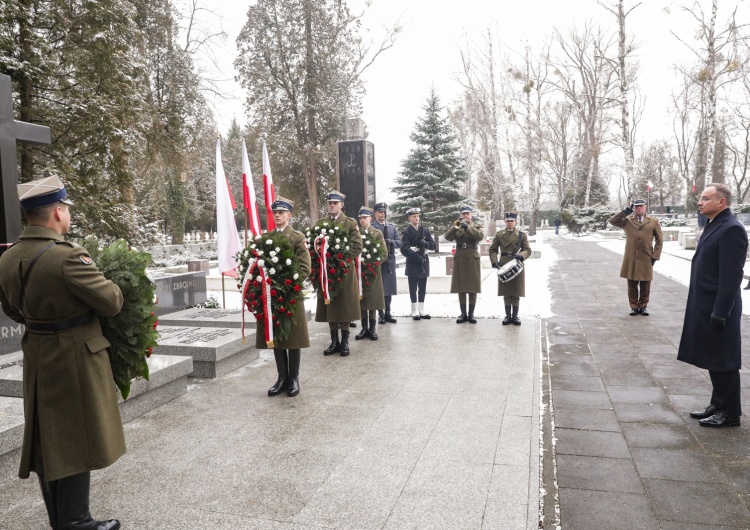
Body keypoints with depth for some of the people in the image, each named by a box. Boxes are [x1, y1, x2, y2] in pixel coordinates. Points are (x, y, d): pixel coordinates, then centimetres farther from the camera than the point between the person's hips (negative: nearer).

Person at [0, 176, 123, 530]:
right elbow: (112, 303, -18)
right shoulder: (67, 257, -24)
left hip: (37, 360, 8)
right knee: (76, 441, 6)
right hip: (76, 361, -8)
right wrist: (92, 271, -2)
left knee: (48, 441, 17)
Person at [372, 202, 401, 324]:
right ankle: (380, 314, 8)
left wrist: (390, 241, -11)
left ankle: (388, 313, 17)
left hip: (390, 261, 5)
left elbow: (399, 242, 6)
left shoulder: (392, 226, 13)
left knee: (389, 287, 8)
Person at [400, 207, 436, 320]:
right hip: (413, 263, -4)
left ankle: (422, 310, 14)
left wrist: (425, 243, -13)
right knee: (413, 288, 1)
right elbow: (404, 249, -12)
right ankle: (415, 312, 6)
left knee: (422, 288, 8)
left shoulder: (426, 230, 12)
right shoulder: (406, 232, -2)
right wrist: (417, 257, -21)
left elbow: (433, 245, 8)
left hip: (424, 262, 4)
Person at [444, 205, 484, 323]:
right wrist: (456, 226, -17)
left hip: (472, 259, -1)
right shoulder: (456, 228, 13)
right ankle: (463, 314, 8)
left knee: (473, 288, -1)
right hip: (459, 260, 2)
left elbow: (480, 236, -14)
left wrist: (467, 227, -19)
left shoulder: (476, 227, 8)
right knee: (461, 288, 2)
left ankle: (471, 314, 4)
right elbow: (448, 237, -5)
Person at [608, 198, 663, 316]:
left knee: (645, 285, 7)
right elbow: (612, 221, -6)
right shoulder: (627, 220, 7)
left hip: (646, 259, 0)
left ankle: (643, 306, 21)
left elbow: (659, 240, 7)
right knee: (632, 284, 6)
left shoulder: (654, 221, 6)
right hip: (630, 259, 0)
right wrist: (626, 211, -7)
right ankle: (634, 306, 17)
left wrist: (655, 256, -1)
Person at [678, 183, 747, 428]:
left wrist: (720, 312, -21)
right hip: (705, 307, 9)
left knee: (723, 362, 3)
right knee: (712, 360, 17)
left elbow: (732, 275, -21)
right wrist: (708, 310, 18)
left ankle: (730, 414, 16)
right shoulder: (713, 226, 12)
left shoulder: (731, 229, -17)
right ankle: (718, 405, 30)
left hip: (718, 308, -9)